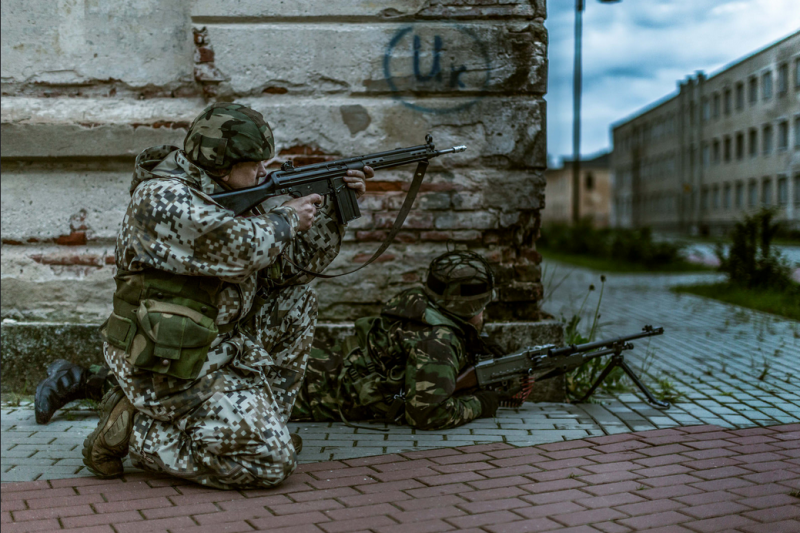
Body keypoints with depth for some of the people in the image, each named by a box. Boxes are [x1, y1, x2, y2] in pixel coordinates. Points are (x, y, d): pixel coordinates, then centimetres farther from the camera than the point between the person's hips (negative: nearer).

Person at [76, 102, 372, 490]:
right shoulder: (161, 197, -18)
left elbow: (296, 263, 13)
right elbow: (238, 248, -32)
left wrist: (336, 208, 2)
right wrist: (285, 220, -13)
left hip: (212, 345, 9)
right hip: (169, 370, -9)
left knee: (295, 303, 10)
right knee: (272, 460, -12)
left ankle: (262, 417, 14)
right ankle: (134, 430, -1)